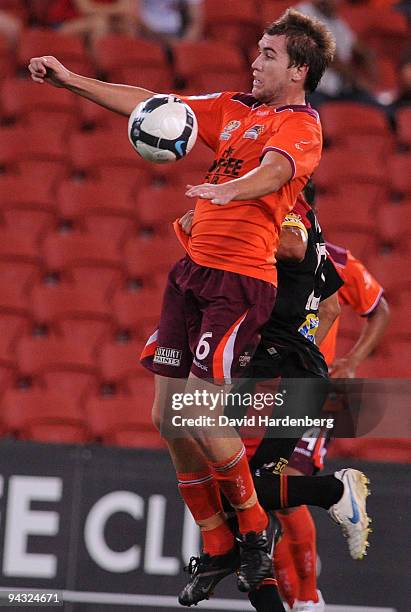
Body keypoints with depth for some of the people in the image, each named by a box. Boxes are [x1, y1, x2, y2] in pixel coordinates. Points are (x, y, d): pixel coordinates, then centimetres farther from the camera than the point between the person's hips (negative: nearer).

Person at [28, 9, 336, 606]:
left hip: (240, 281, -8)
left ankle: (255, 528, 8)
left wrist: (226, 190, -48)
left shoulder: (301, 126, -6)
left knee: (200, 417, -16)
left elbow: (272, 171, -28)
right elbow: (149, 105, 21)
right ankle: (217, 551, 17)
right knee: (168, 418, 5)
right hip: (192, 269, 8)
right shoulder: (236, 108, 17)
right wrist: (71, 79, 19)